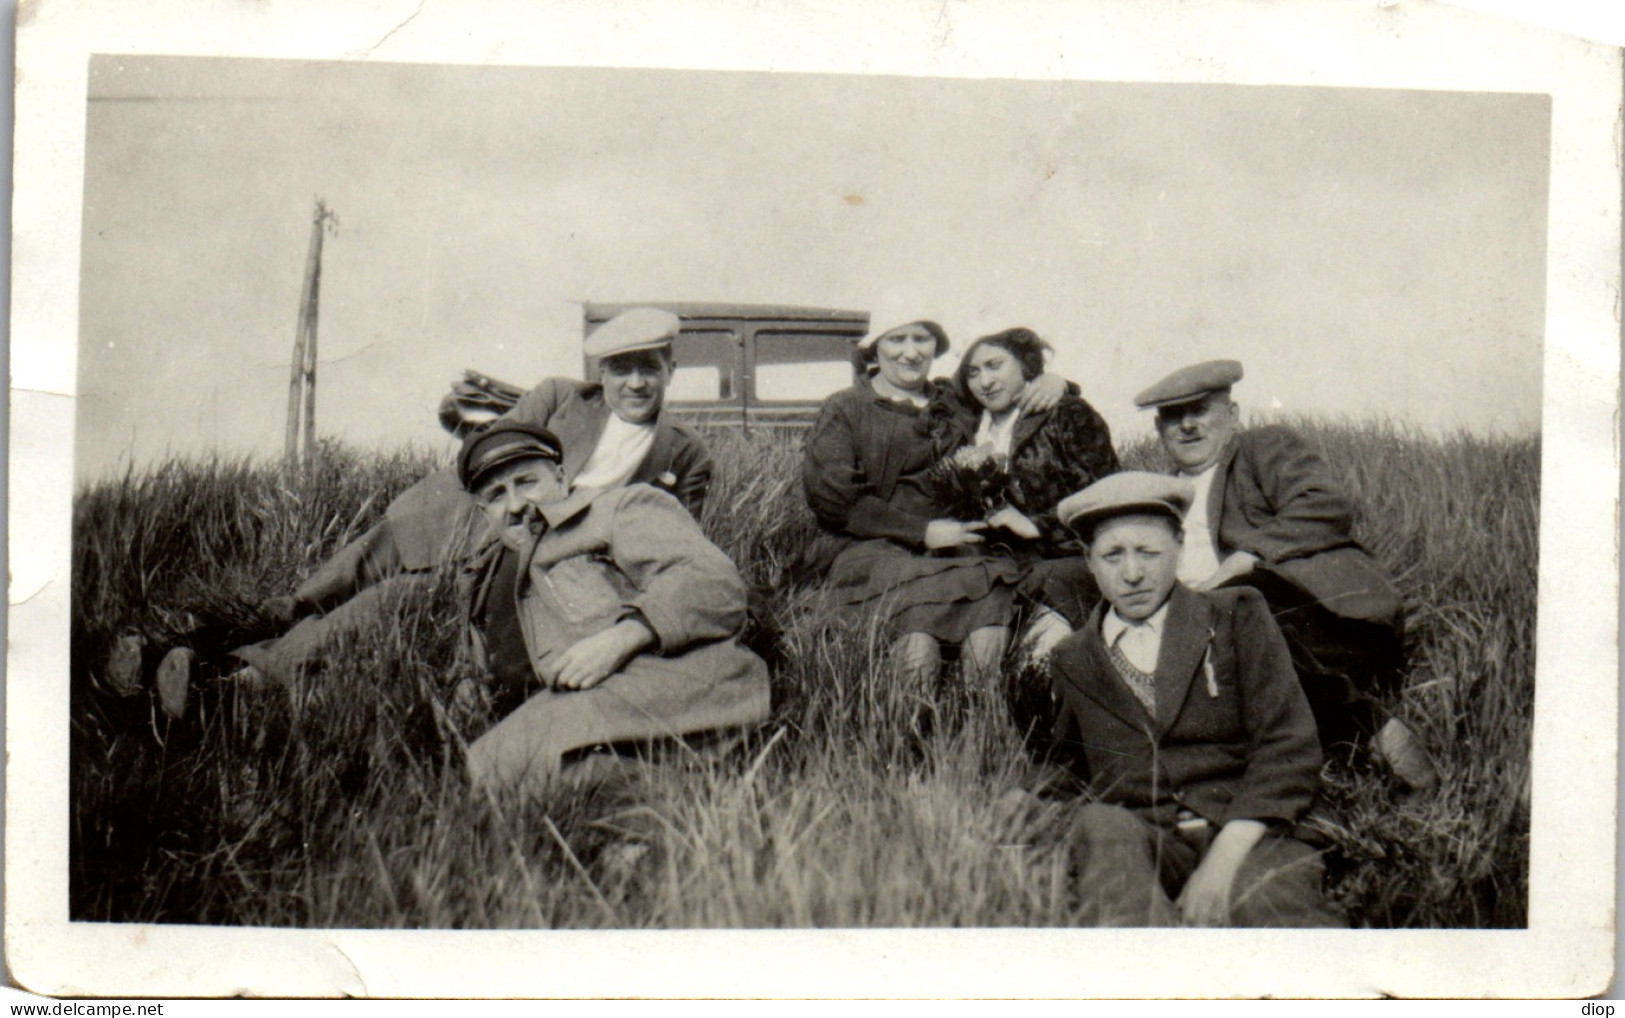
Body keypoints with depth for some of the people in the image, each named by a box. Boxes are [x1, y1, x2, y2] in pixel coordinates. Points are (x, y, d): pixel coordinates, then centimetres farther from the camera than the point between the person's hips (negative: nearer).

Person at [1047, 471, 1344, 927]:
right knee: (1100, 825, -35)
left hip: (1245, 835, -3)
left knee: (1273, 899, -40)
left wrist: (1224, 859, -12)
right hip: (1137, 844, 3)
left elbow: (1291, 751, 2)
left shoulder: (1237, 617, 11)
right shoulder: (1071, 663, 19)